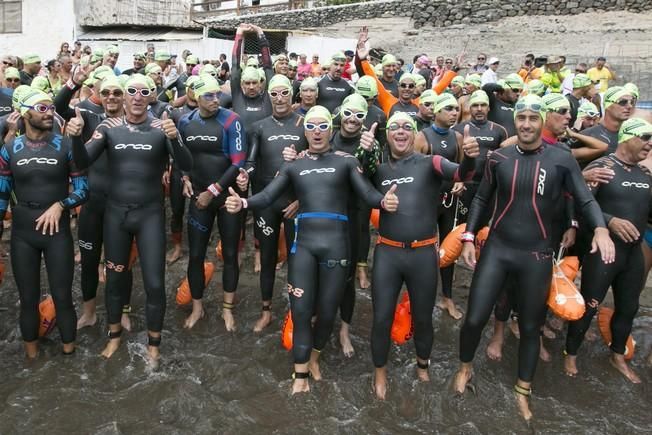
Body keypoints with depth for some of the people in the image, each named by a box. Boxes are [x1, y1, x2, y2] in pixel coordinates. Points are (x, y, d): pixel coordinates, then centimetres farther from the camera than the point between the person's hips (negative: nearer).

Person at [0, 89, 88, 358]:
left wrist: (60, 205, -19)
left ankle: (69, 351, 24)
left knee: (62, 296, 5)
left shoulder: (65, 145, -5)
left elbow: (83, 189, -4)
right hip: (22, 233, 2)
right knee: (28, 298, 12)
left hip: (58, 231, -1)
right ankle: (31, 351, 31)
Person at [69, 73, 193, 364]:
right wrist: (76, 135, -27)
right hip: (115, 213, 2)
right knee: (115, 277, 15)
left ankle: (153, 342, 23)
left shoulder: (161, 128, -7)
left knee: (154, 283, 1)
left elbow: (187, 166, -17)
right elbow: (82, 162, -8)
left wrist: (174, 138, -36)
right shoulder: (108, 128, 0)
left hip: (150, 214, -2)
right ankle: (114, 334, 37)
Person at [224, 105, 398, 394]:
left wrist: (384, 201, -29)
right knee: (300, 311, 1)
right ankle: (300, 374, 19)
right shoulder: (293, 166, 11)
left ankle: (314, 357, 38)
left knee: (327, 312, 9)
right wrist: (242, 203, -21)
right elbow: (267, 197, 0)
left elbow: (368, 194, -5)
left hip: (335, 244, -1)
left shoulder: (346, 161, 5)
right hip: (303, 244, 1)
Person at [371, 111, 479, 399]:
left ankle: (423, 367, 42)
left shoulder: (431, 163, -1)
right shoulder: (378, 168, 8)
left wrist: (470, 158, -39)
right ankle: (380, 372, 32)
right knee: (381, 318, 8)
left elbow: (461, 175, -16)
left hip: (423, 253, -1)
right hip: (387, 252, 1)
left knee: (423, 317, 16)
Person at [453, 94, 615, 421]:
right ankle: (465, 367, 32)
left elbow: (585, 200, 0)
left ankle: (522, 391, 35)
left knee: (530, 326, 13)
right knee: (474, 318, 0)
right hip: (496, 248, 1)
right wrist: (468, 237, 2)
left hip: (537, 255, 0)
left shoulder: (562, 159, -5)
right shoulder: (498, 158, -1)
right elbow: (481, 199, 8)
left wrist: (600, 229, -19)